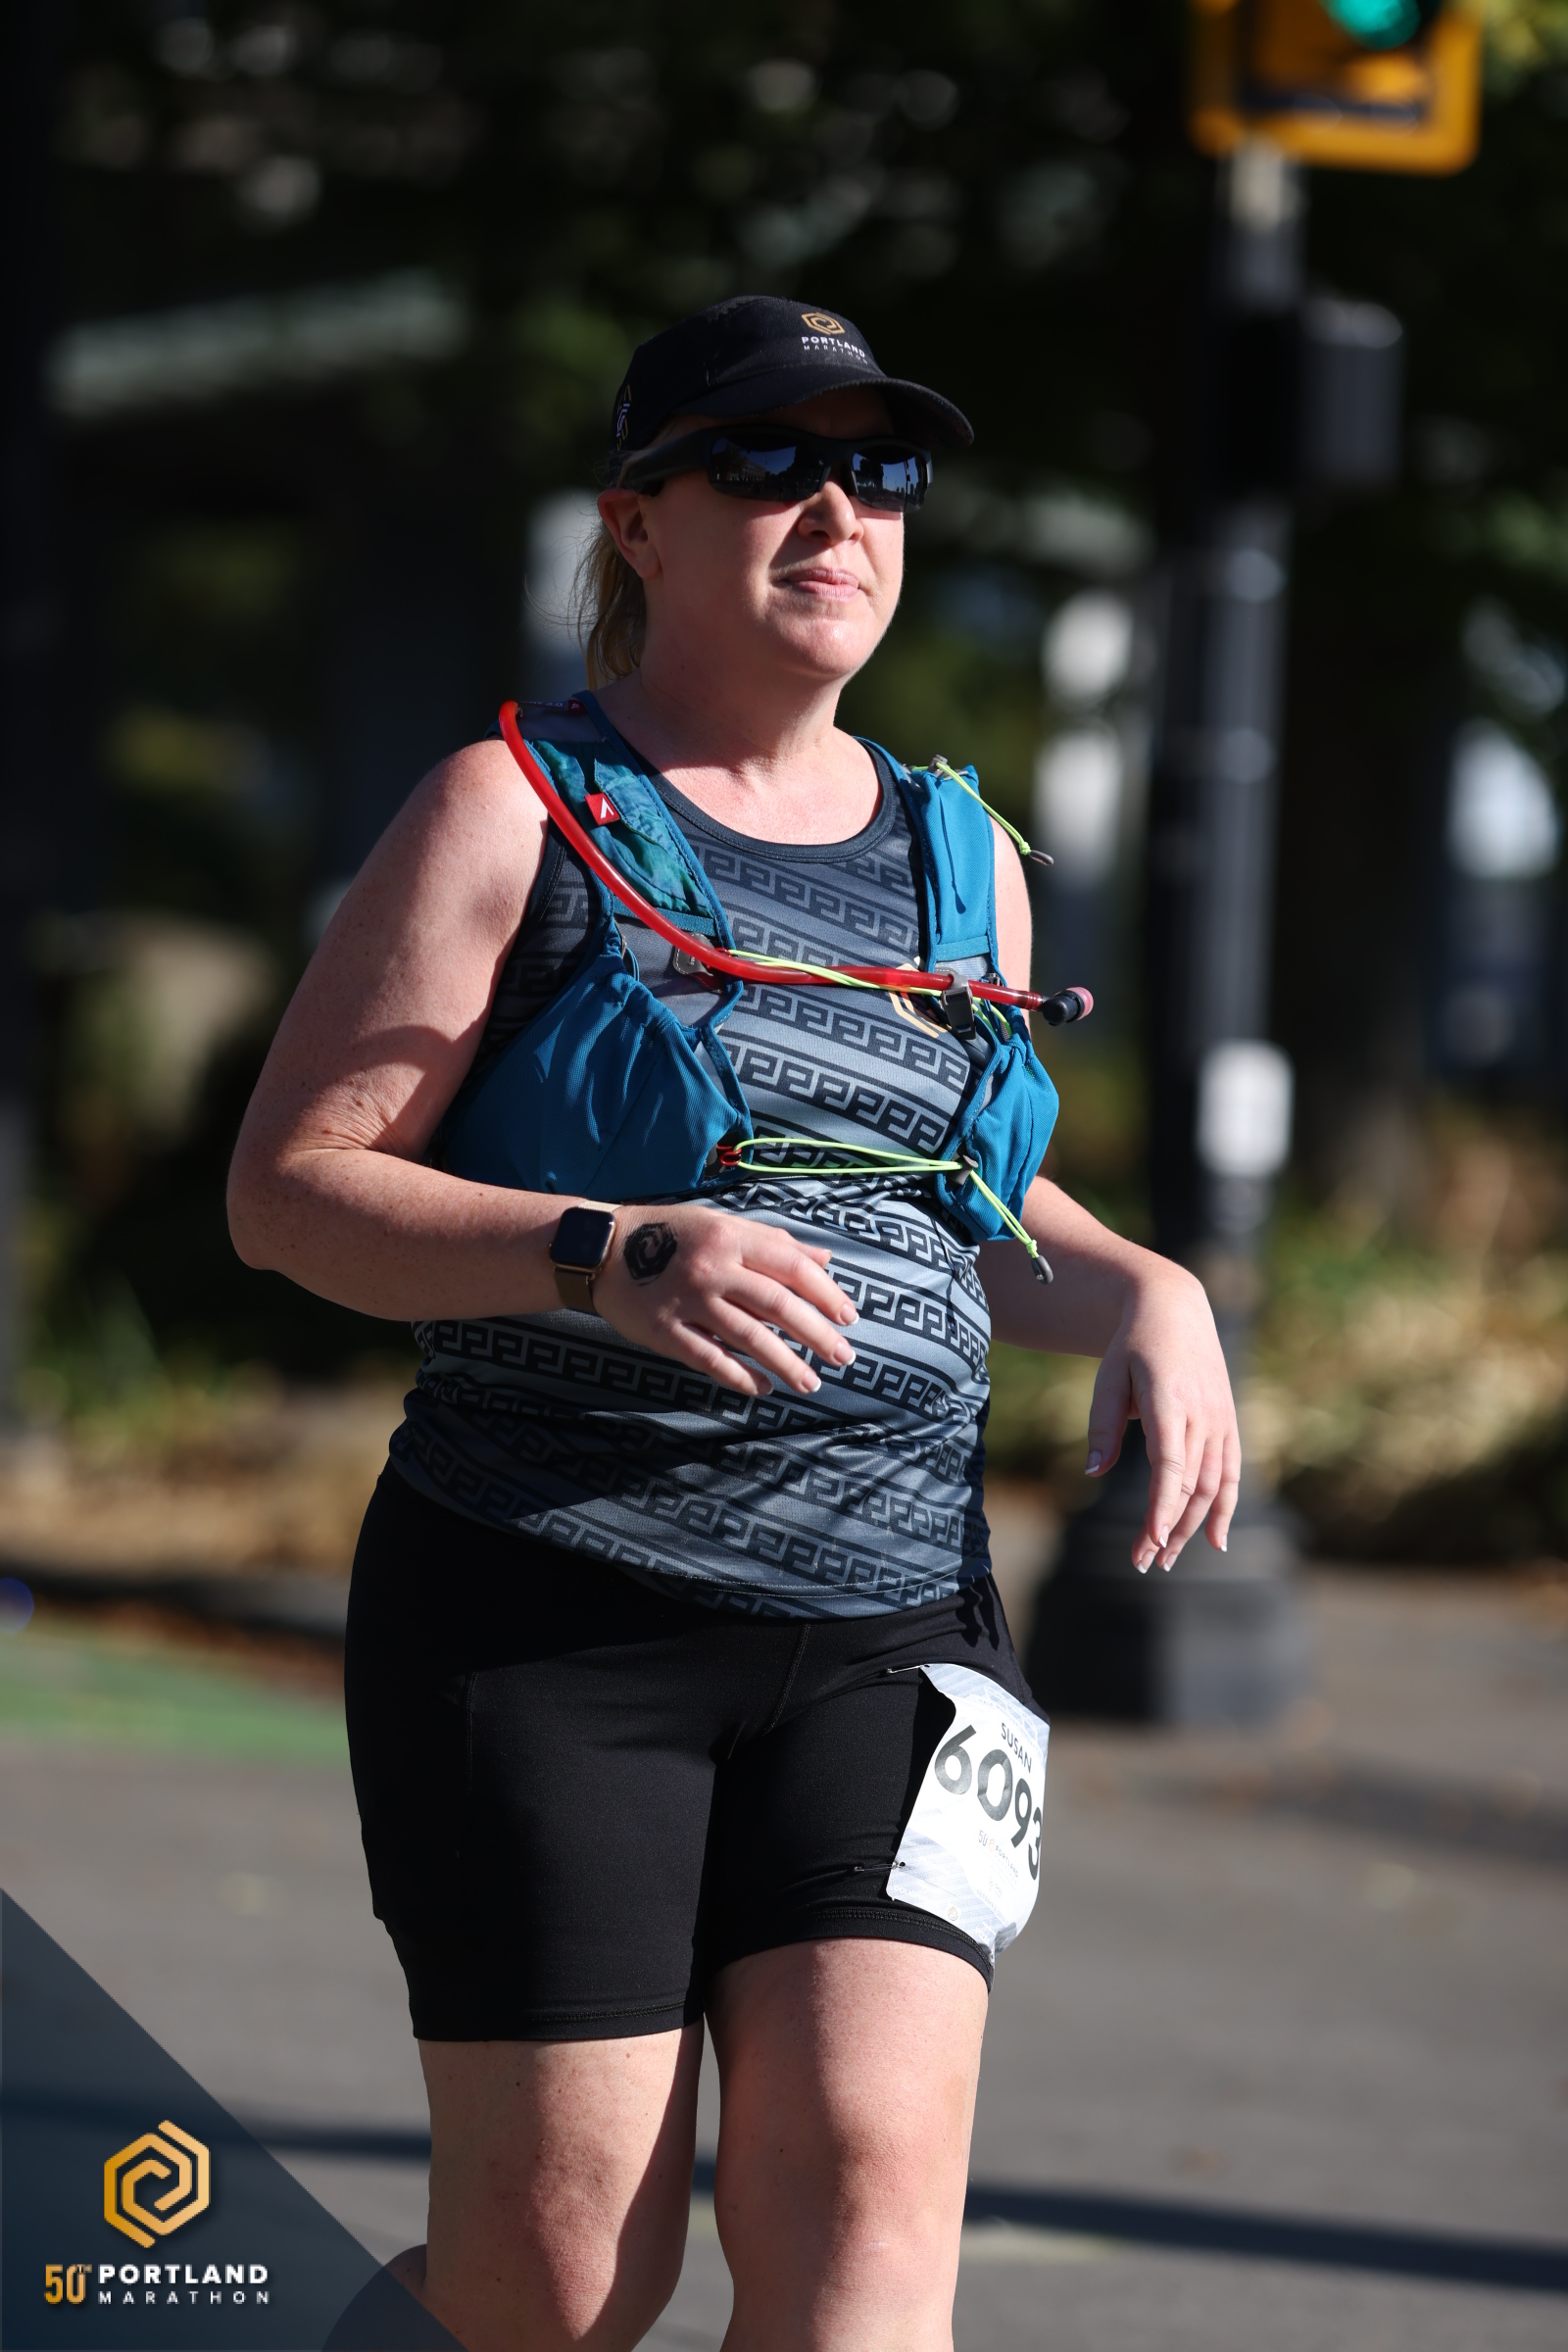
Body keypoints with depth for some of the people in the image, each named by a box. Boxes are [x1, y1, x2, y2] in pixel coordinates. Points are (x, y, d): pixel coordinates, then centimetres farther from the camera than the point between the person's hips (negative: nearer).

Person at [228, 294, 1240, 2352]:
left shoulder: (962, 859, 15)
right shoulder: (519, 816, 0)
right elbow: (286, 1185, -5)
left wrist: (1138, 1295, 6)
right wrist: (604, 1257, -21)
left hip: (886, 1630, 4)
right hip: (547, 1619, -4)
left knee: (866, 2182, -15)